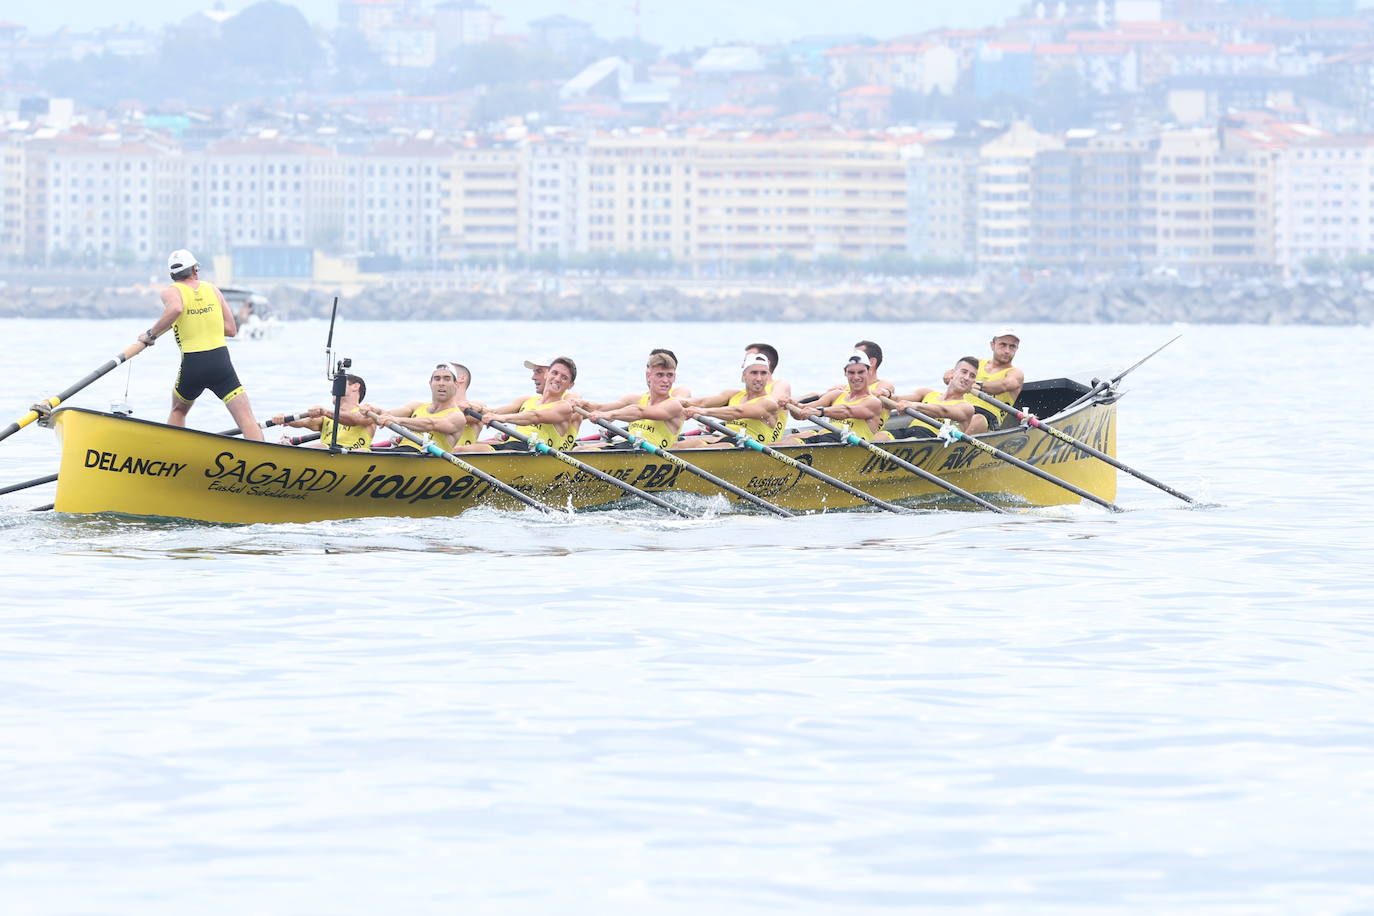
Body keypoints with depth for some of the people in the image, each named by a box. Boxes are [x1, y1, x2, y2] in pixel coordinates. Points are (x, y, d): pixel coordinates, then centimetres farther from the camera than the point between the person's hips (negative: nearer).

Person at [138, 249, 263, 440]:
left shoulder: (171, 292, 3)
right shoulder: (213, 290, 12)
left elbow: (175, 308, -23)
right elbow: (231, 329, 9)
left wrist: (151, 334, -11)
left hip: (192, 365, 0)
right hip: (222, 363, 1)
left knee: (178, 410, 28)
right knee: (247, 420, -7)